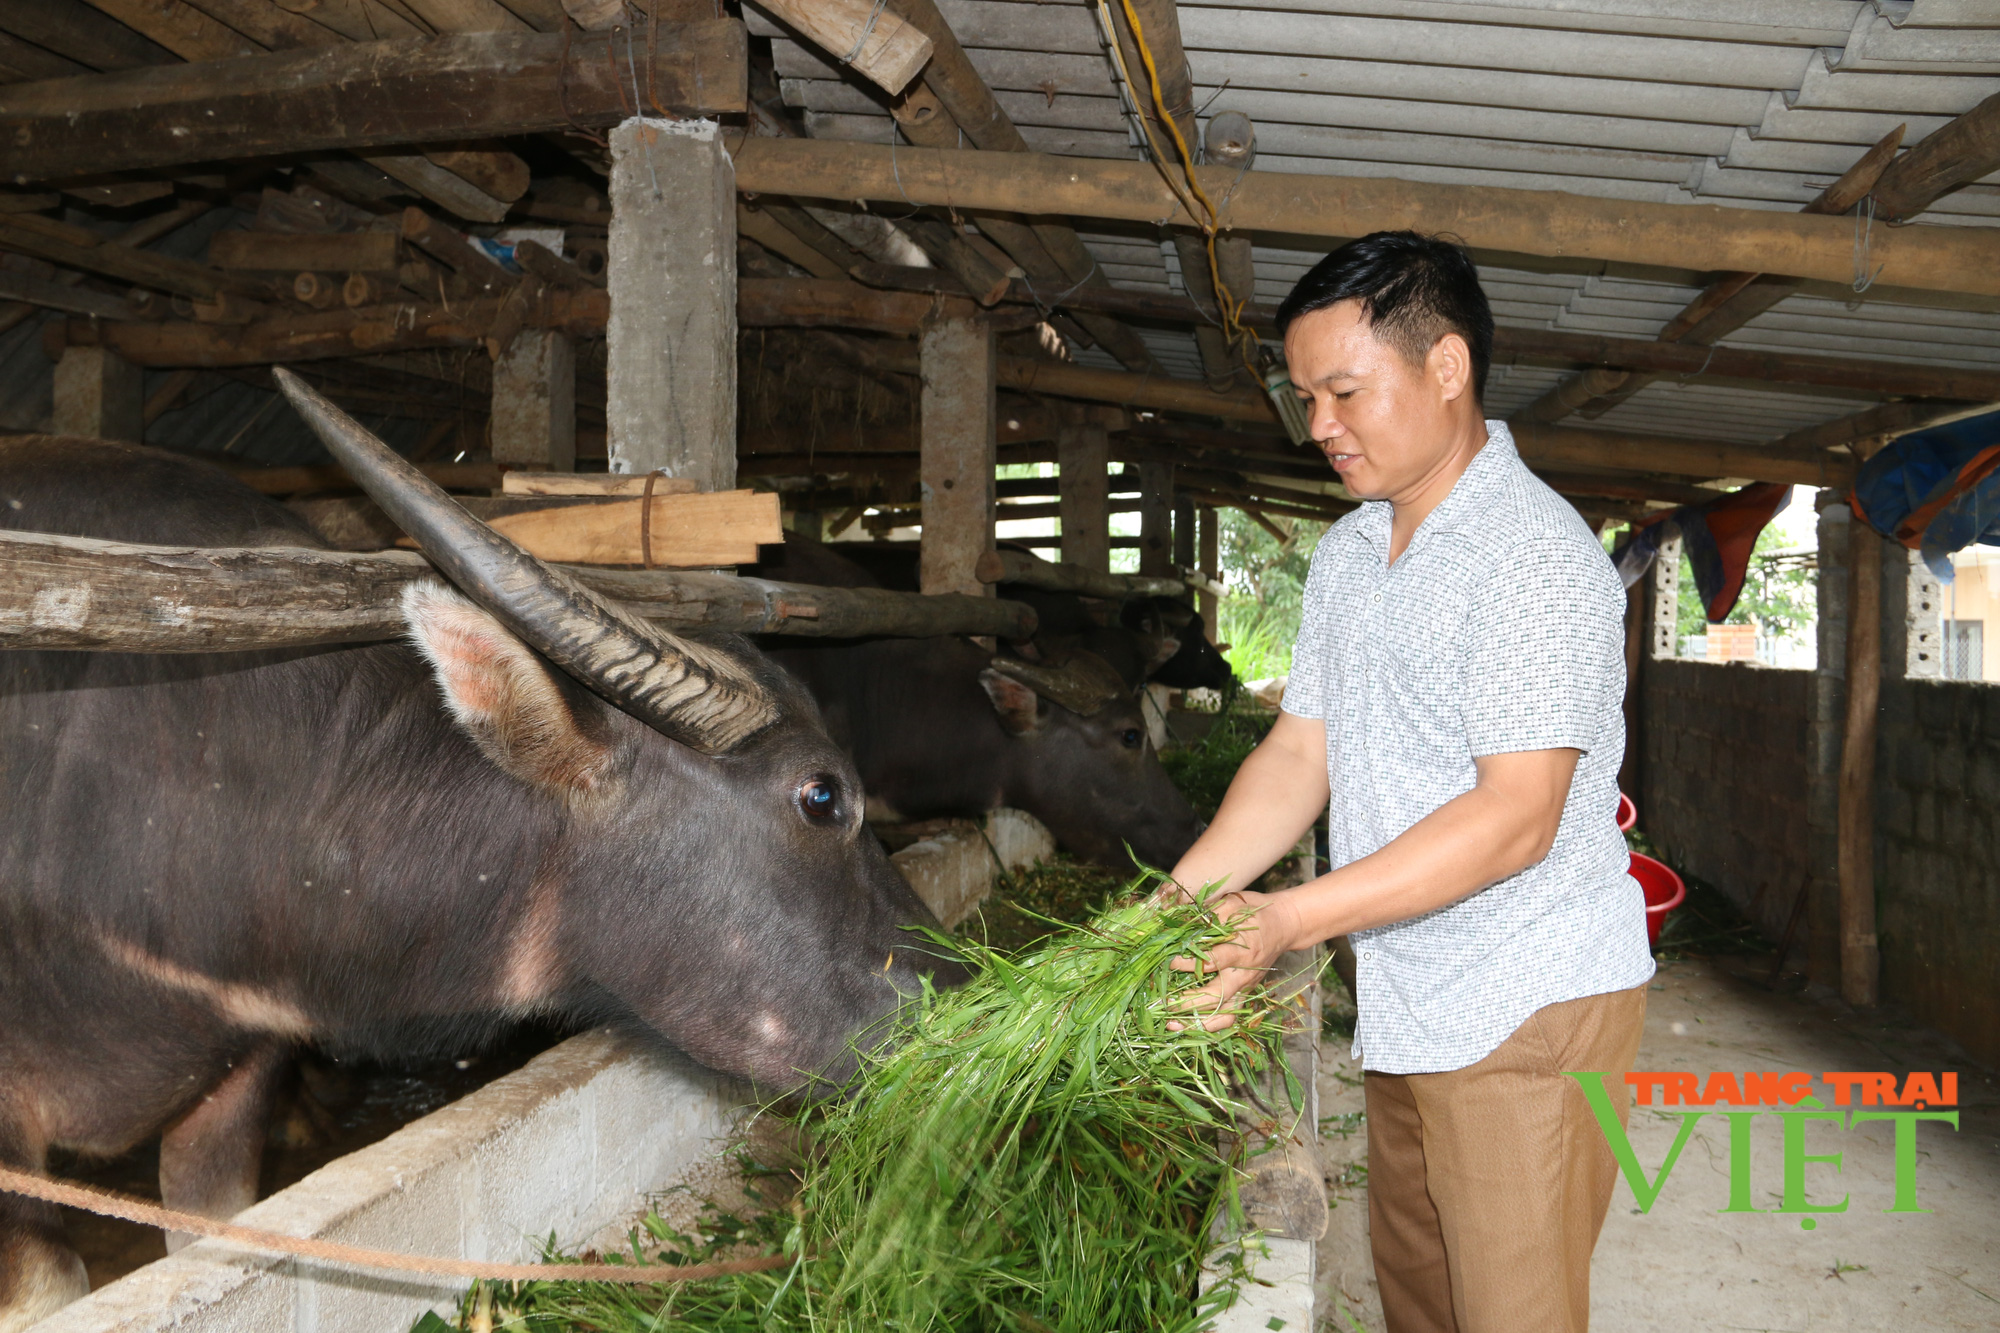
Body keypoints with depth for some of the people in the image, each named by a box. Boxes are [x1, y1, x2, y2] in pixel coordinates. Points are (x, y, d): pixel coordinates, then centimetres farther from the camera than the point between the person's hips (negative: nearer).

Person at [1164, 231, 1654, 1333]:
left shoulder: (1537, 554, -17)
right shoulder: (1345, 552, 11)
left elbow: (1515, 818, -23)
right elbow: (1299, 753, 8)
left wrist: (1288, 922, -28)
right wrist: (1173, 903, -6)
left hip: (1528, 1007, -8)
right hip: (1403, 1008, 8)